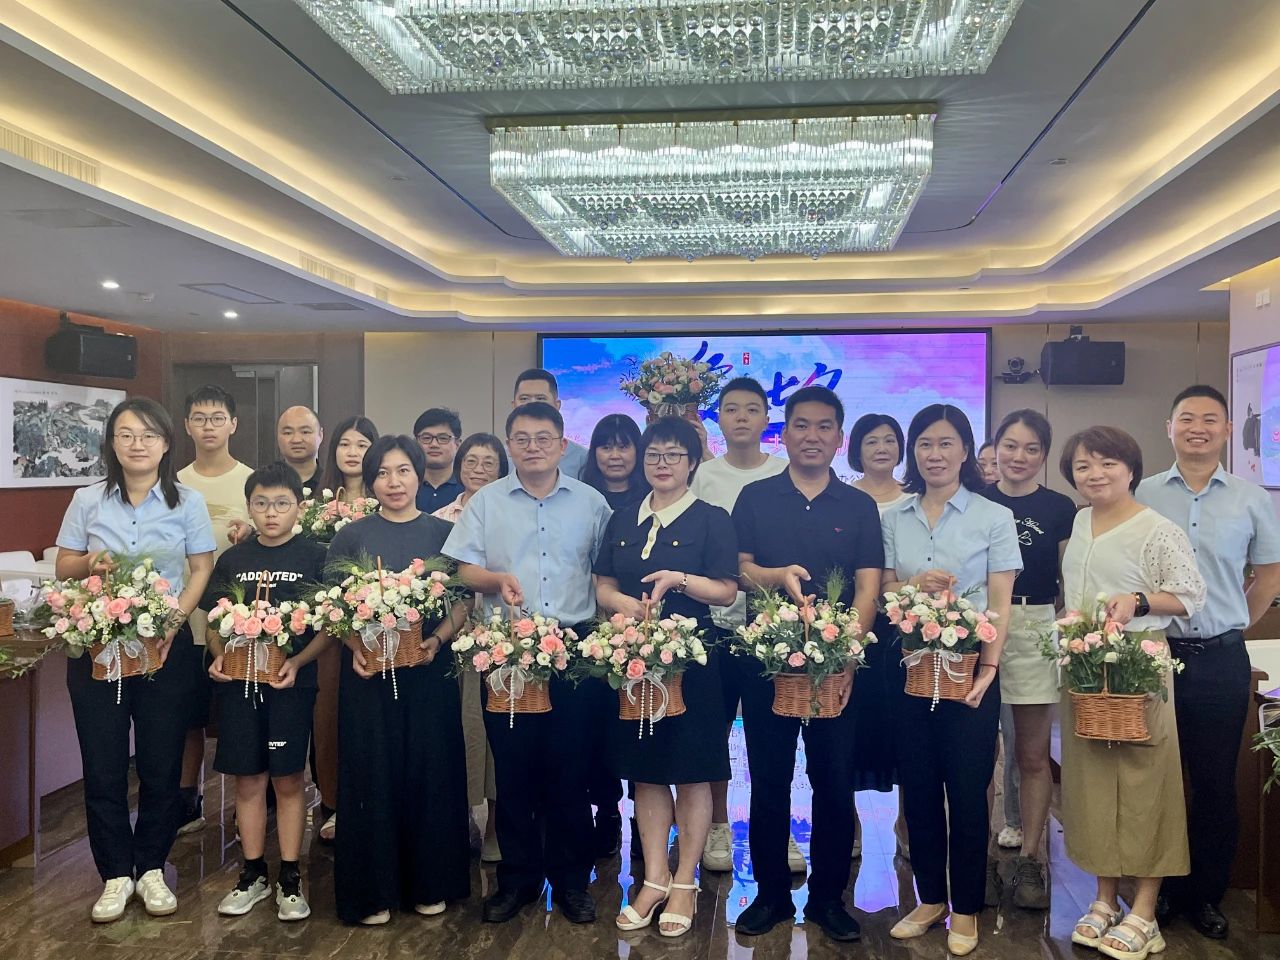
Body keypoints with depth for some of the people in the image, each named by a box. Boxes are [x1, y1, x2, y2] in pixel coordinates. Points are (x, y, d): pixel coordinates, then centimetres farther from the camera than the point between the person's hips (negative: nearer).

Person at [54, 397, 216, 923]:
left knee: (162, 763, 6)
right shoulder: (88, 500, 2)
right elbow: (62, 566, 8)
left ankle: (151, 868, 24)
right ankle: (115, 874, 21)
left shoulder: (187, 501, 0)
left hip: (167, 645, -1)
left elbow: (202, 570, 0)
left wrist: (173, 622, -13)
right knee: (103, 765, 5)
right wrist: (89, 564, -16)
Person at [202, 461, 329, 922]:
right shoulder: (232, 560, 7)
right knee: (248, 780, 10)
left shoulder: (315, 558, -3)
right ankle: (252, 874, 24)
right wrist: (219, 657, -5)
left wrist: (297, 662, -17)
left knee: (288, 779, 4)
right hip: (238, 681, 3)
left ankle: (289, 879, 16)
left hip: (291, 682, -3)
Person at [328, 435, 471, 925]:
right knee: (371, 775, 4)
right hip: (368, 671, 0)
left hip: (430, 671, 1)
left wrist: (437, 640, -13)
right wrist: (356, 647, -14)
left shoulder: (444, 533, 4)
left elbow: (462, 602, 4)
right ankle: (372, 890, 17)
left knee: (430, 771, 6)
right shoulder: (351, 536, 4)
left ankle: (429, 883, 22)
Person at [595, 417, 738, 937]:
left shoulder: (712, 520, -2)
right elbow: (603, 586, 9)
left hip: (692, 660, -4)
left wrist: (677, 580, -22)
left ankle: (684, 883, 18)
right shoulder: (622, 519, 11)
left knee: (692, 774, 4)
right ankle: (654, 879, 21)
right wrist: (628, 604, -11)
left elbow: (727, 592, -7)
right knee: (646, 773, 9)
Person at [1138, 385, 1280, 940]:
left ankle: (1205, 895, 26)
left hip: (1222, 660, 1)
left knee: (1216, 785, 10)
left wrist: (1235, 627, 9)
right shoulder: (1142, 495, 1)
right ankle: (1159, 890, 25)